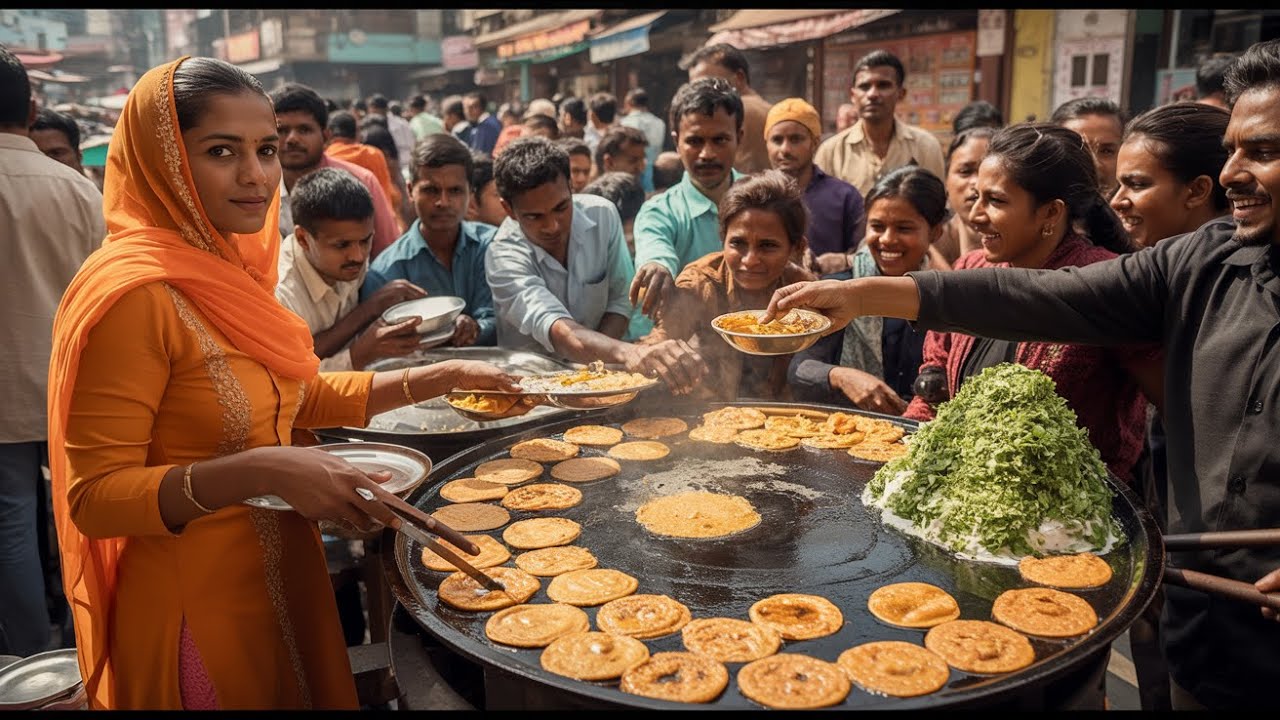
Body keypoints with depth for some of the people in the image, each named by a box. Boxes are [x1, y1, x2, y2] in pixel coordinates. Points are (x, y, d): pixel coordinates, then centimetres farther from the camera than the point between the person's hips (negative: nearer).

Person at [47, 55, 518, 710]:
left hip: (283, 576, 8)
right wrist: (257, 470, -34)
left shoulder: (227, 267, 2)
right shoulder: (133, 291, -22)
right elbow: (94, 496, -21)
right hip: (195, 604, -8)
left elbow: (298, 395, 12)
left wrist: (437, 379, 6)